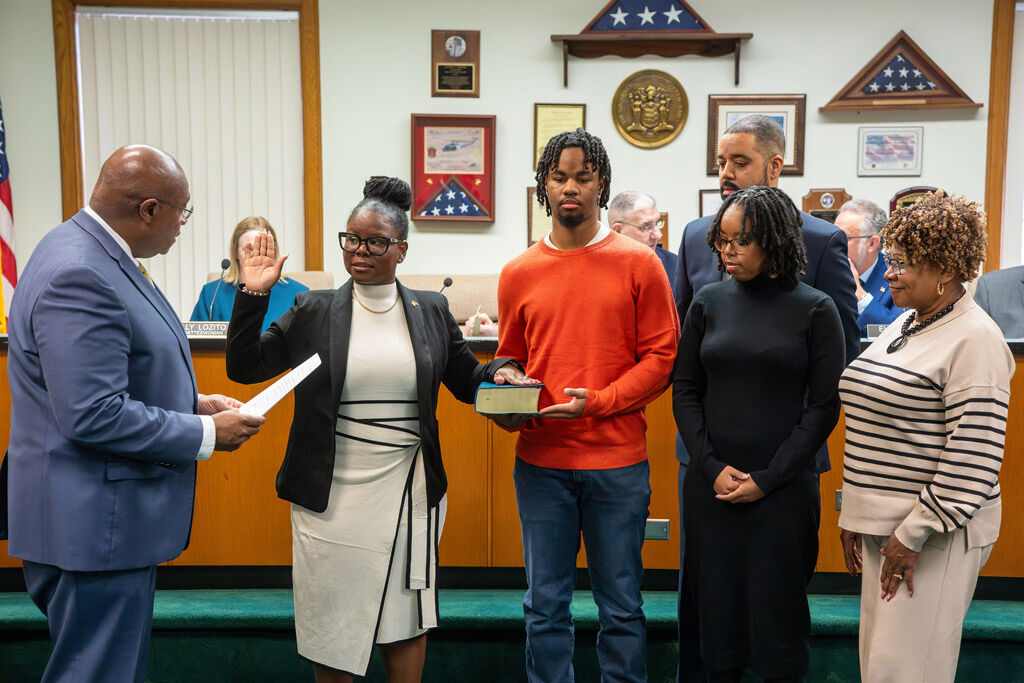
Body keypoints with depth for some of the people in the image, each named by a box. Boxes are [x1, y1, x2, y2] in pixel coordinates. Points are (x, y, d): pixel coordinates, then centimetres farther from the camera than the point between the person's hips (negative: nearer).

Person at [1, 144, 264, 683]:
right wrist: (206, 434, -18)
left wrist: (192, 403, 7)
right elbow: (92, 416, -28)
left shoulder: (95, 253, 8)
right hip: (93, 525, -10)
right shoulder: (79, 276, -25)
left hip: (107, 520, 10)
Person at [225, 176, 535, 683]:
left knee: (406, 617, 13)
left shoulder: (431, 311, 4)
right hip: (331, 493, -1)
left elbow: (466, 379, 12)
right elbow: (245, 367, 1)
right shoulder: (313, 311, 1)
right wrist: (252, 295, -10)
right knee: (332, 620, 12)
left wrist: (500, 373, -9)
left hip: (409, 490, 1)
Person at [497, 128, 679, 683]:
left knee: (621, 605, 10)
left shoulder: (638, 264, 0)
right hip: (540, 460, 2)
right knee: (545, 605, 12)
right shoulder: (518, 273, 7)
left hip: (617, 459, -2)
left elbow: (662, 357, -2)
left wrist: (596, 402, -14)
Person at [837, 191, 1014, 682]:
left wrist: (914, 533, -16)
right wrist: (853, 515, 16)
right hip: (882, 523, 8)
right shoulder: (903, 325, 14)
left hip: (935, 532, -8)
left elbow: (973, 457, -18)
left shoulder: (973, 340, -13)